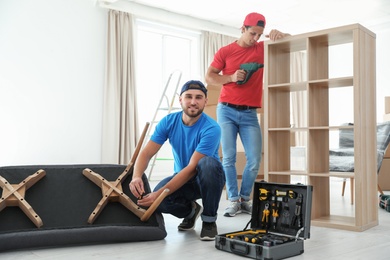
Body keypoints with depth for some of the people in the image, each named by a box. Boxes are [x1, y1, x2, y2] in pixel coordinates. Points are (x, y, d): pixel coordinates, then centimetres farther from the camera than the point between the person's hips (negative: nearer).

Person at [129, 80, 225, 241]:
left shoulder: (211, 128, -25)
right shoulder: (169, 122, -9)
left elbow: (192, 168, -30)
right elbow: (147, 153, -12)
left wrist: (160, 193, -37)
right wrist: (136, 176, -34)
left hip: (208, 180, -3)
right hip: (182, 179, 3)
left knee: (207, 164, -39)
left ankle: (209, 220, -15)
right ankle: (190, 211, 8)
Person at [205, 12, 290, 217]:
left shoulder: (263, 48, 8)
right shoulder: (225, 51, 3)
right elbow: (208, 77, 2)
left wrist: (278, 35, -9)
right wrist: (231, 77, -13)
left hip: (249, 113, 2)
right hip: (226, 110, -2)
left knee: (255, 160, -3)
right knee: (228, 157, -6)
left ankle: (245, 199, 14)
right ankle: (233, 200, 6)